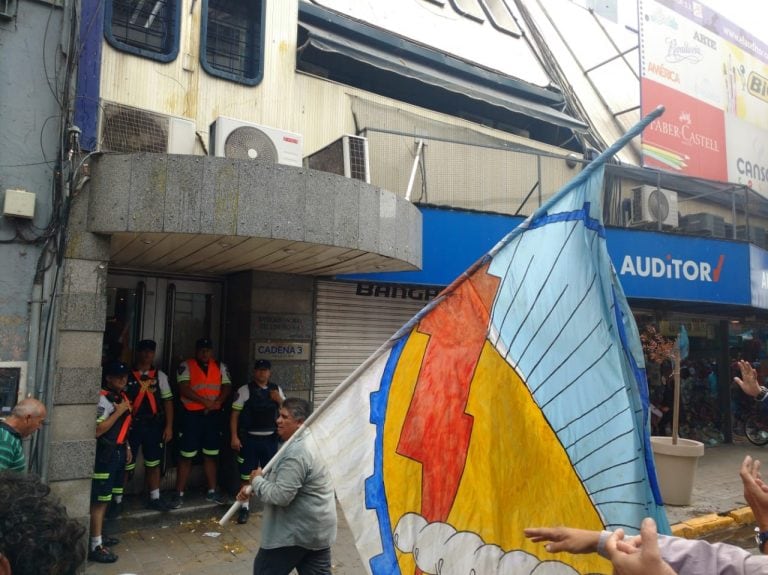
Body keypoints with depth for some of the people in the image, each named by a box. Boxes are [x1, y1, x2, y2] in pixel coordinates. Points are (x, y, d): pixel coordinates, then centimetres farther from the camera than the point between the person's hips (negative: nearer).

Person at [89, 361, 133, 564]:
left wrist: (127, 447, 18)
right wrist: (119, 411, -21)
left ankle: (98, 535, 30)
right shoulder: (103, 399, -18)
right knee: (99, 499, -4)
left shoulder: (122, 396, 10)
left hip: (118, 452, 9)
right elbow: (97, 430, -25)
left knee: (106, 497, 17)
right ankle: (95, 546, 1)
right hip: (105, 454, -9)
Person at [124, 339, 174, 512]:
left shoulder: (160, 376, 6)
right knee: (126, 464, 4)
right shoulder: (127, 375, -2)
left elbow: (167, 401, 5)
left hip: (153, 425, 3)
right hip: (132, 425, -3)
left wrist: (169, 426, 0)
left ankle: (154, 498, 24)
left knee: (153, 463, 13)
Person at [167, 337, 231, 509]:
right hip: (192, 415, -3)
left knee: (211, 455, 12)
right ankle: (179, 494, 11)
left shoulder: (220, 367, 9)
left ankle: (212, 491, 22)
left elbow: (227, 387, 3)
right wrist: (205, 401, -19)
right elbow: (184, 389, -14)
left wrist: (217, 402, -15)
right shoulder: (186, 366, -3)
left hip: (213, 415, 4)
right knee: (186, 456, 1)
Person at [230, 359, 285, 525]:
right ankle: (245, 506, 18)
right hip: (250, 438, -3)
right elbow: (234, 414, -4)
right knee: (247, 474, 3)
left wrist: (279, 400, -8)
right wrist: (234, 437, -11)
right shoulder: (245, 390, -5)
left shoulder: (276, 389, 6)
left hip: (270, 438, 3)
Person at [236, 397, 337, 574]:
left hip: (296, 531, -9)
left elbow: (280, 495, -28)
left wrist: (257, 481, -11)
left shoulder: (296, 453, -26)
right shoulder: (309, 442, 9)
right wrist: (252, 488, 5)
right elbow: (284, 479, 18)